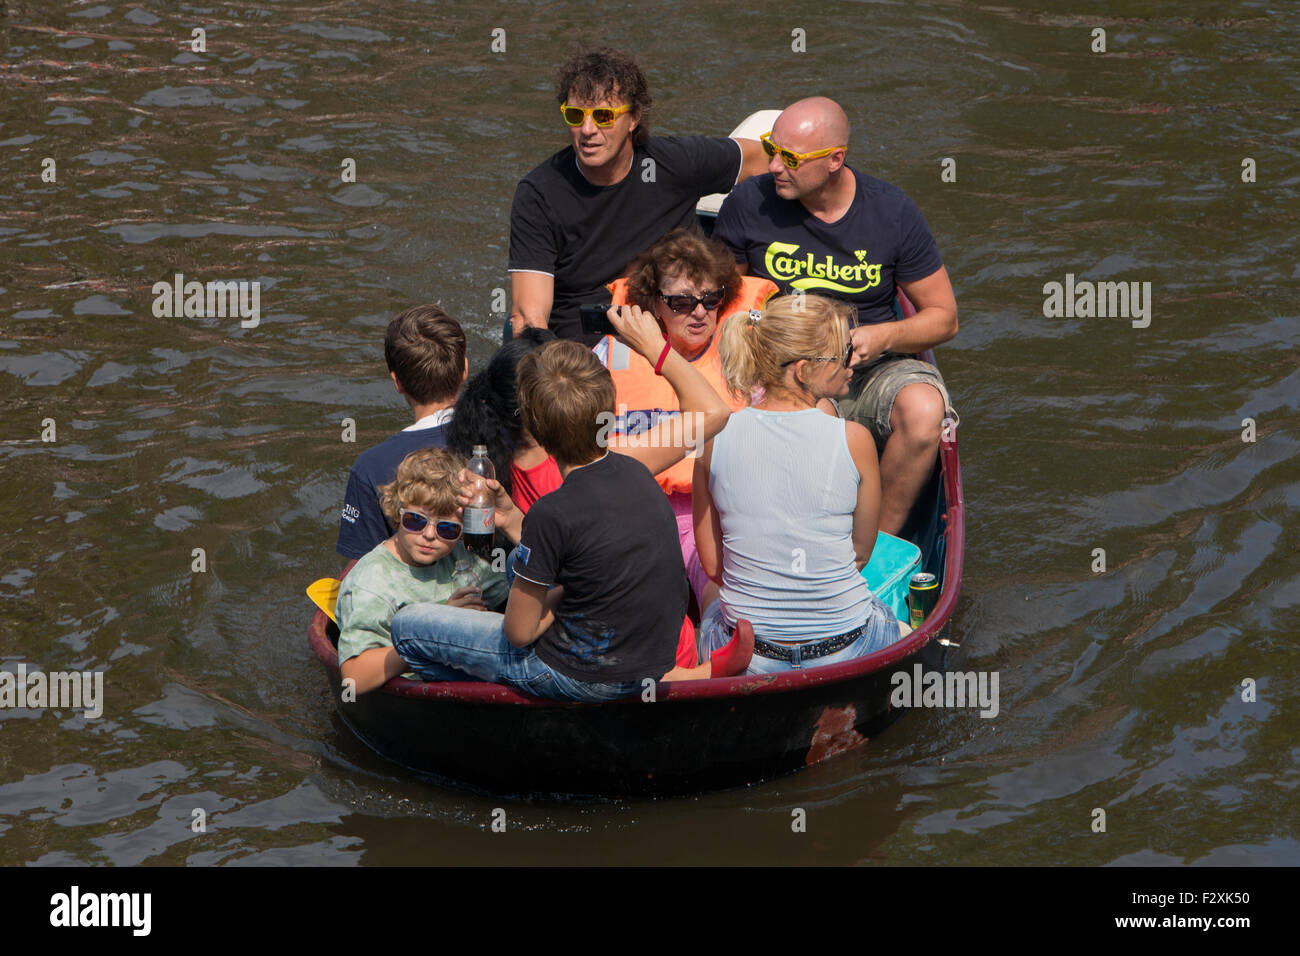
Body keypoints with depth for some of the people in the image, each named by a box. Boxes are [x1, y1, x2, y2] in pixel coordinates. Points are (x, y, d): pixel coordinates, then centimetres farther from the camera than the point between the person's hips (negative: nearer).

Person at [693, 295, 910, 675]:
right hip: (845, 648, -2)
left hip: (749, 658, 2)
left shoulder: (715, 437, -10)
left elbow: (712, 563, -2)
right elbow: (861, 554, -3)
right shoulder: (853, 440, -17)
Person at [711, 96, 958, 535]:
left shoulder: (892, 211, -5)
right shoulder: (750, 203, -4)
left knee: (923, 413, -34)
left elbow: (943, 317, 3)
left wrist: (883, 337, -17)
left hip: (871, 368, 0)